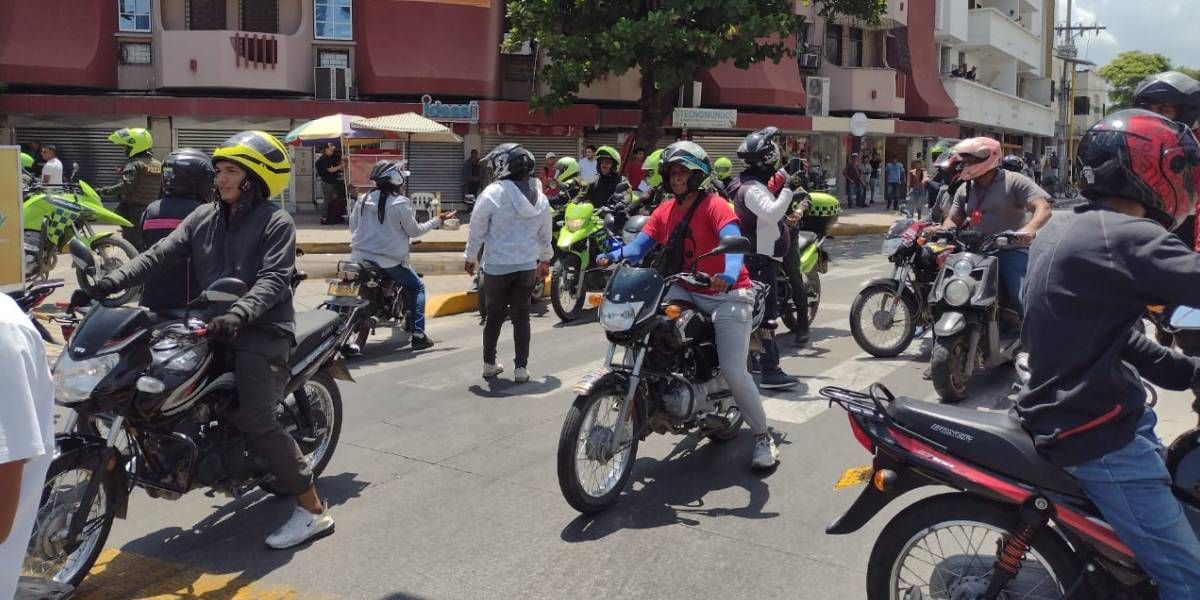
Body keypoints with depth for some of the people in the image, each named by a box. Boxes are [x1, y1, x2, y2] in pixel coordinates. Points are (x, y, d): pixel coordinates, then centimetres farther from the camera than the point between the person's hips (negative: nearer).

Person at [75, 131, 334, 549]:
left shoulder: (276, 222, -5)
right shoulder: (203, 218, 14)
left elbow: (274, 279, -17)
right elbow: (159, 255, 5)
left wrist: (239, 314, -34)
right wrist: (107, 285, -8)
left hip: (262, 331, -8)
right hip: (212, 328, 8)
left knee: (255, 420, -18)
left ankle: (313, 510, -10)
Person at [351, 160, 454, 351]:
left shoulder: (363, 200, 4)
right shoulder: (400, 203, -12)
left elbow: (353, 227, 12)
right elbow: (414, 230, -3)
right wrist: (438, 220, 8)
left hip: (359, 257, 5)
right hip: (390, 261, -5)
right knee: (417, 287, 13)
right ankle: (418, 335, 5)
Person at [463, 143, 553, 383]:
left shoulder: (492, 193, -11)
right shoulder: (540, 198, 4)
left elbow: (477, 230, -6)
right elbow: (545, 234, 14)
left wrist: (470, 257, 7)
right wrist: (545, 259, 28)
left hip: (497, 266, -3)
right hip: (528, 266, 3)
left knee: (494, 314, 11)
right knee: (521, 315, 8)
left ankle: (489, 364, 21)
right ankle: (521, 367, 8)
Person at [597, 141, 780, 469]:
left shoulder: (715, 205, -11)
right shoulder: (664, 211, 7)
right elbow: (640, 245, -4)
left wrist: (729, 274, -49)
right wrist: (613, 257, -25)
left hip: (727, 295, -6)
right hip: (687, 293, 6)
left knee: (734, 372, -12)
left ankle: (763, 436, 9)